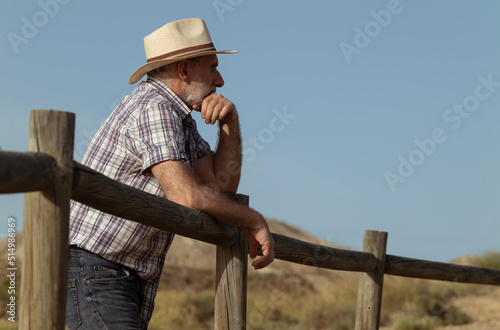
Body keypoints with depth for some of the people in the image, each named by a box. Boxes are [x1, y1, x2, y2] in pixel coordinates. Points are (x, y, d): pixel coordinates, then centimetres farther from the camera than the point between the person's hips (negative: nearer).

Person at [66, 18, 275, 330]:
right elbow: (187, 196, -28)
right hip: (92, 270, -10)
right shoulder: (154, 109, -16)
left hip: (130, 280, 10)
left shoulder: (178, 116, 16)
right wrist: (255, 220, -14)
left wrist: (230, 121, -2)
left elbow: (222, 184, 12)